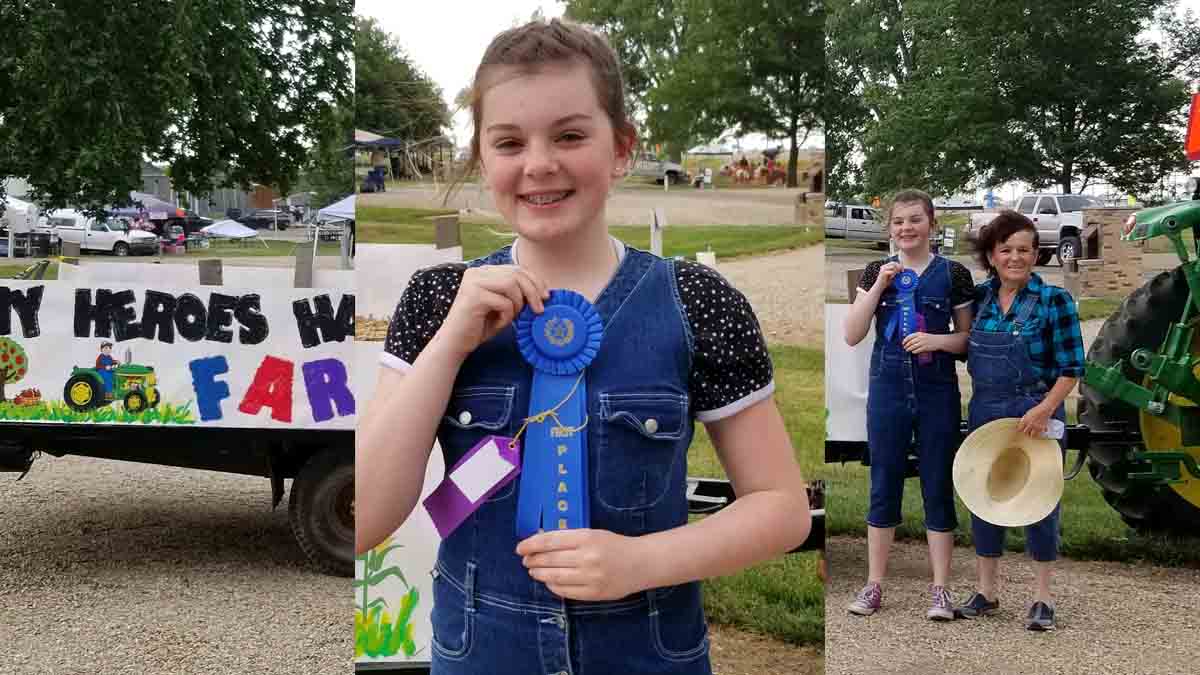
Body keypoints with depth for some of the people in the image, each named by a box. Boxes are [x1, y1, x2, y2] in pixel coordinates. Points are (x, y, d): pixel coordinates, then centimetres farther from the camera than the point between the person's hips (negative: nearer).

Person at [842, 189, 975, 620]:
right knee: (883, 487, 7)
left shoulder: (953, 274, 1)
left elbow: (969, 338, 5)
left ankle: (940, 589, 13)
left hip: (938, 392, -1)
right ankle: (874, 586, 17)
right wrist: (879, 285, -10)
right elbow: (852, 336, -1)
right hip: (887, 391, 2)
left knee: (938, 488, 4)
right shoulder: (877, 272, 5)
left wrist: (937, 340, -15)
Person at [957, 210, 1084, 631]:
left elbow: (1071, 367, -10)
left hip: (1035, 415, -5)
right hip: (984, 412, 5)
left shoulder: (1054, 300, -9)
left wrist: (1044, 410, -19)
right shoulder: (979, 297, 4)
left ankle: (1042, 599, 16)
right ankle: (986, 592, 24)